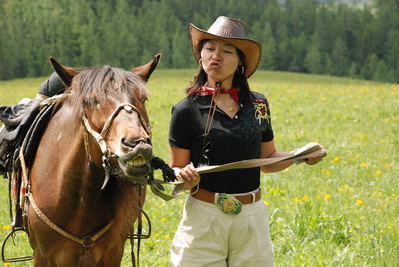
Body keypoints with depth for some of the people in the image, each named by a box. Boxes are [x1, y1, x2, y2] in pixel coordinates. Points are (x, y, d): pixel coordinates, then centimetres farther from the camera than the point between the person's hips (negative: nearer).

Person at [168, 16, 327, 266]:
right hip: (205, 217, -3)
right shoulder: (187, 110, -4)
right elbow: (176, 169, 0)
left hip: (253, 218, 3)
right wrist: (185, 177, -21)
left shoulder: (258, 105, 6)